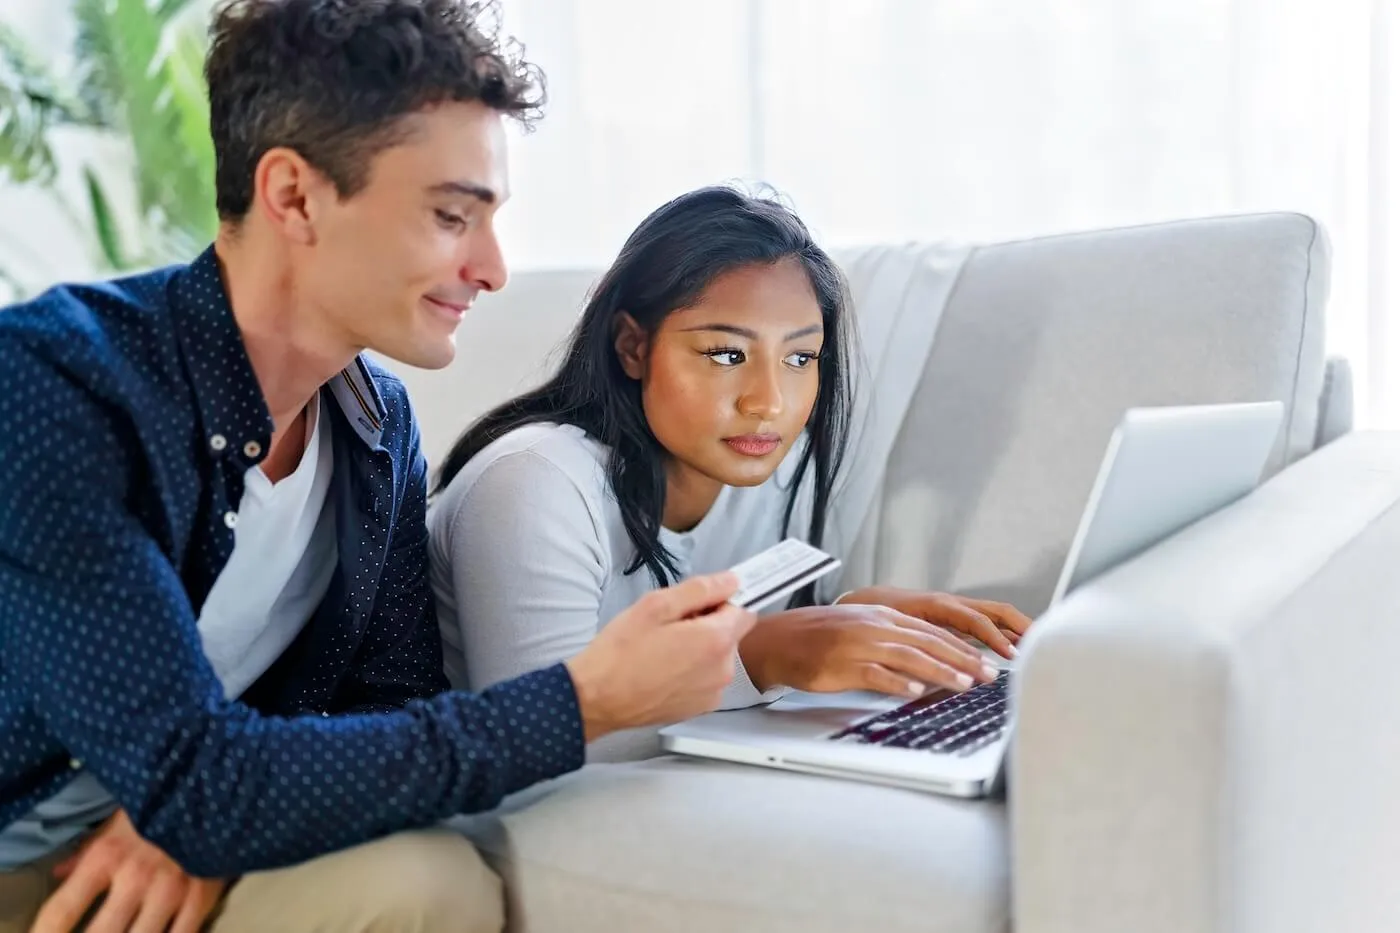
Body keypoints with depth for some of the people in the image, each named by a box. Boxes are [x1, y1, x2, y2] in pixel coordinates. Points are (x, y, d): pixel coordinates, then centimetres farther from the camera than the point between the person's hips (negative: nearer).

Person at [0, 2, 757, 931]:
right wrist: (588, 701, -25)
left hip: (188, 857, 6)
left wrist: (200, 808, -21)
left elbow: (396, 698, -1)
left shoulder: (381, 420, -2)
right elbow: (194, 786, -28)